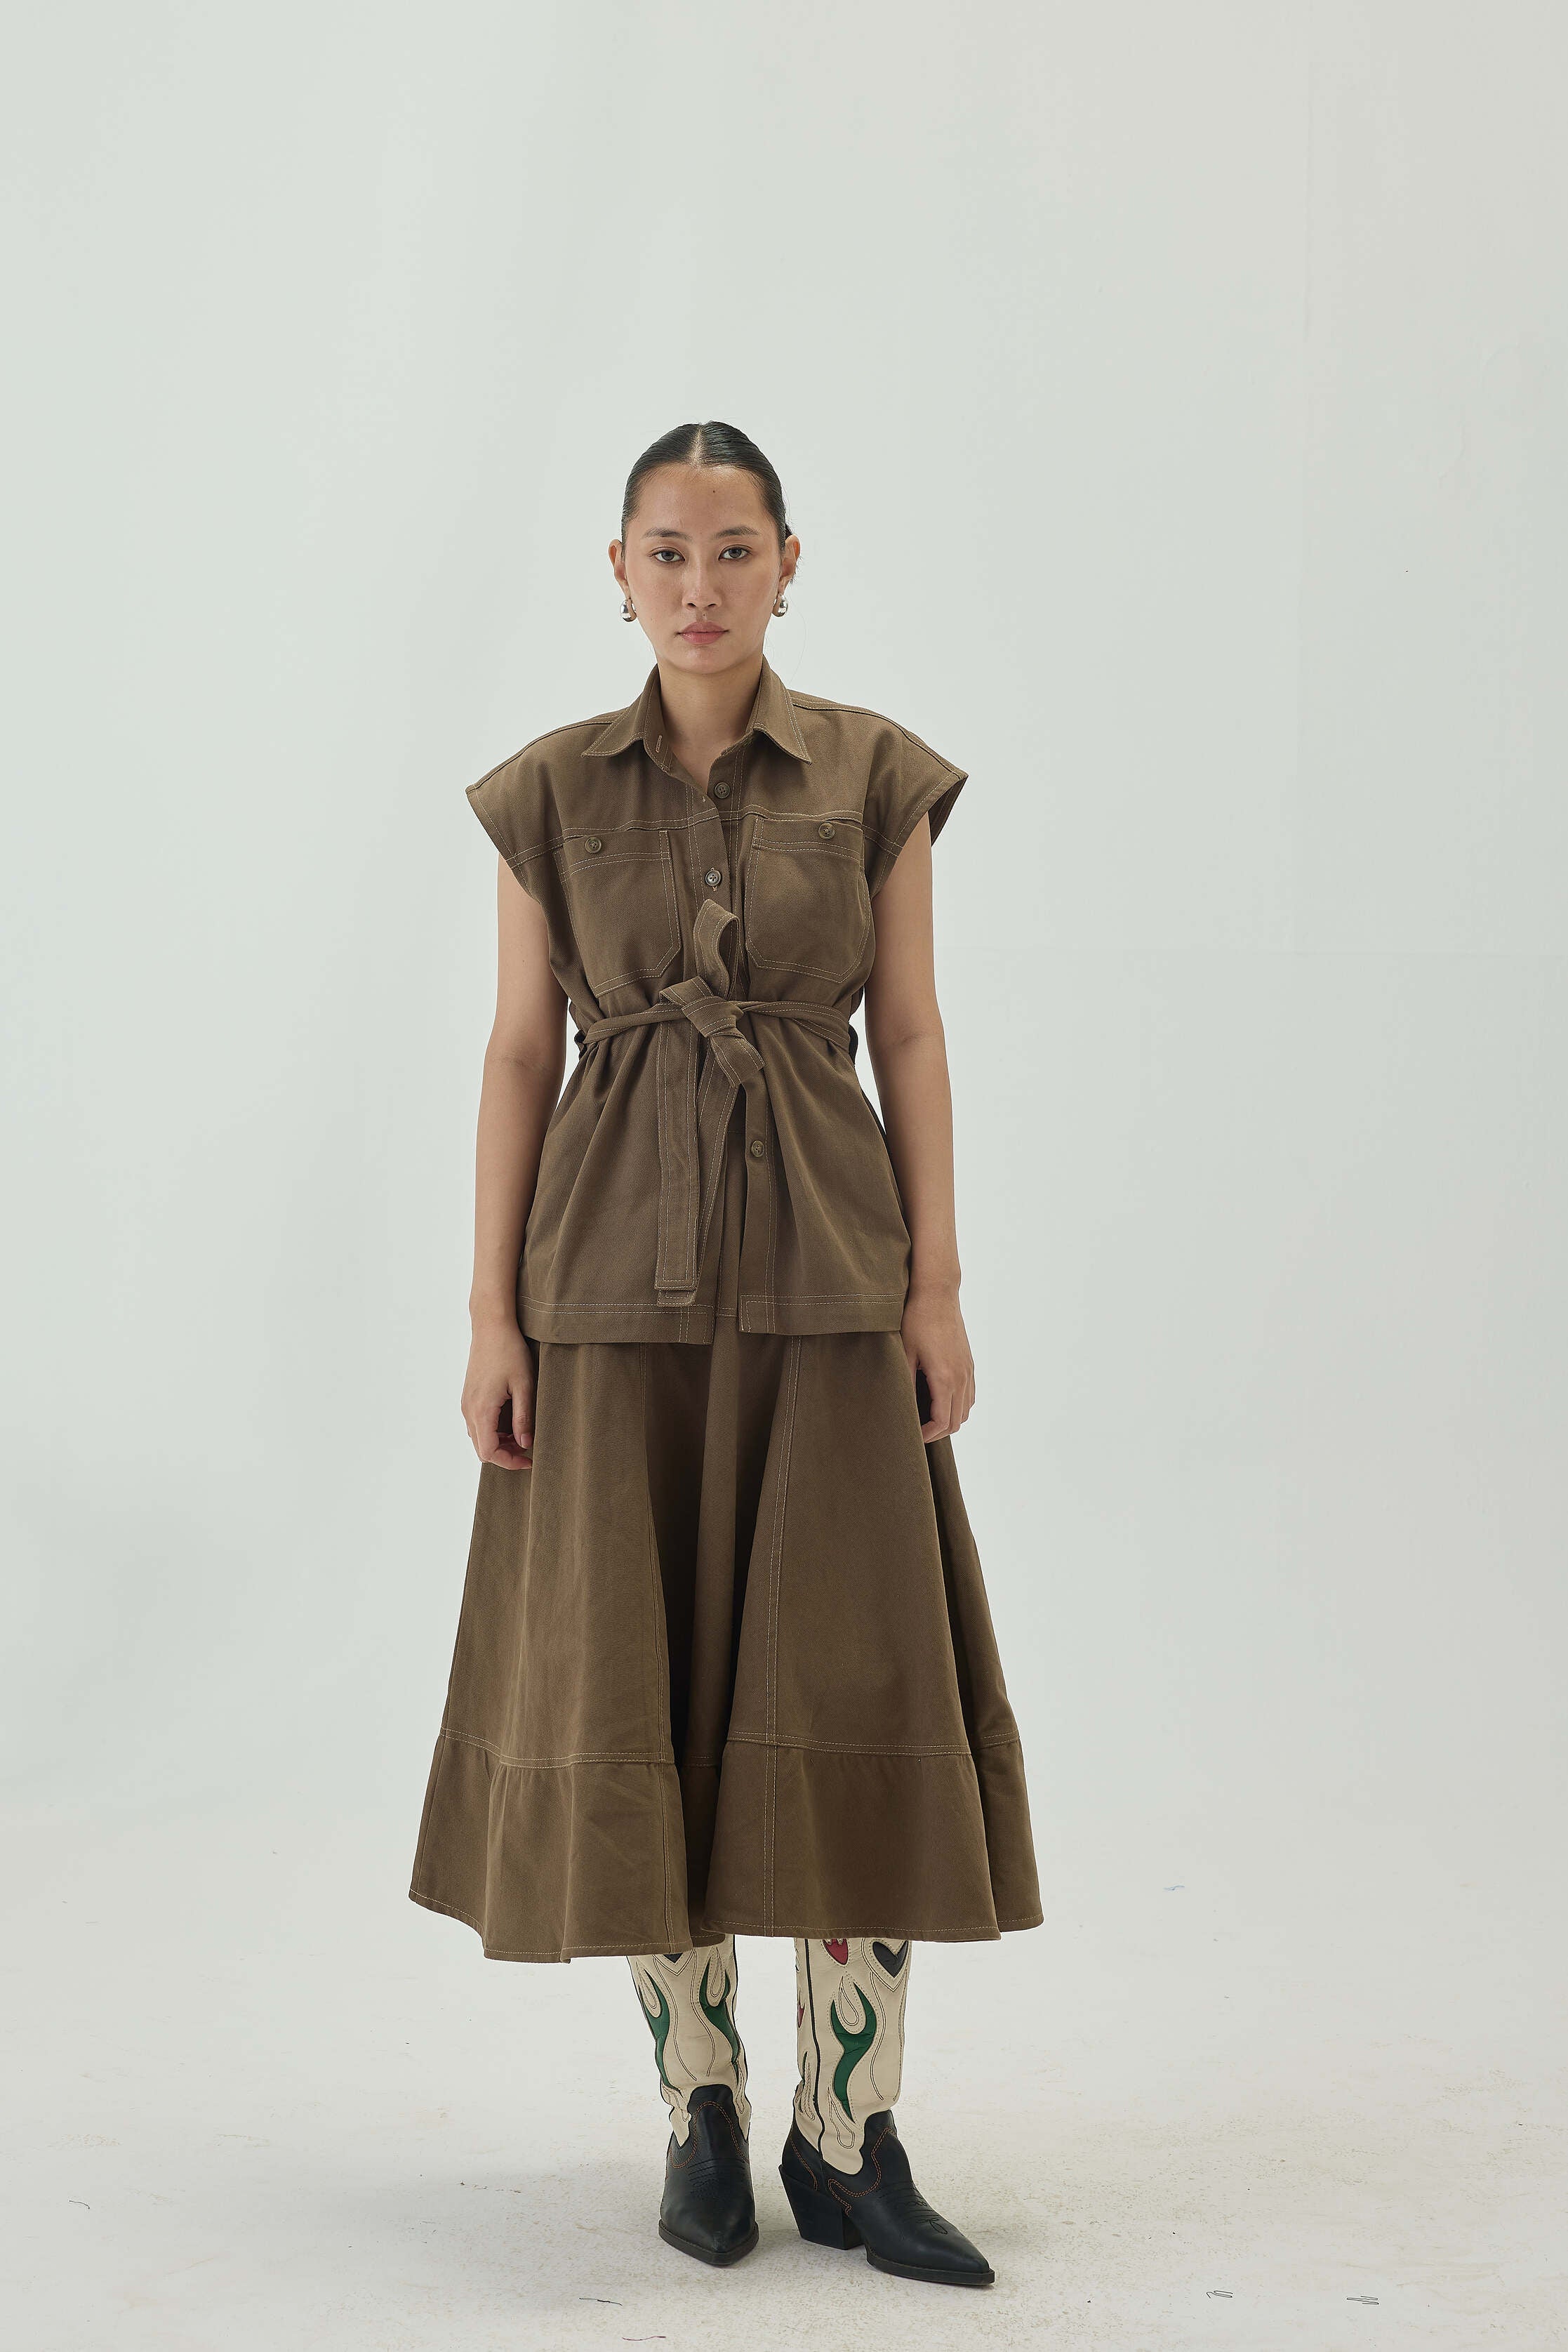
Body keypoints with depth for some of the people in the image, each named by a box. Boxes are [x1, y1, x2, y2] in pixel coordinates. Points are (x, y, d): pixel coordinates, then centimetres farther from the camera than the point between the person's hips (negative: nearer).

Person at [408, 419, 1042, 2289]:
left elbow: (910, 1034, 3)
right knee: (636, 1699, 2)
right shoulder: (550, 791, 4)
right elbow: (520, 1051, 4)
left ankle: (849, 2140, 5)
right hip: (618, 1267, 1)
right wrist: (494, 1313, -1)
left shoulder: (875, 775, 2)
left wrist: (937, 1284, -3)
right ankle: (700, 2111, 17)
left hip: (825, 1263, 0)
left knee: (851, 1691, -4)